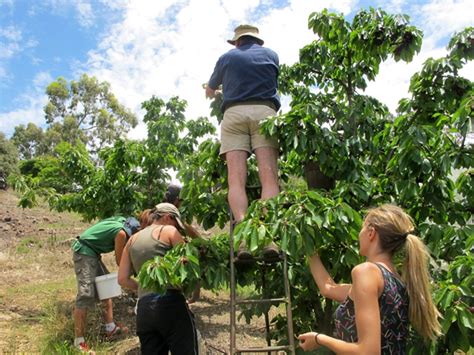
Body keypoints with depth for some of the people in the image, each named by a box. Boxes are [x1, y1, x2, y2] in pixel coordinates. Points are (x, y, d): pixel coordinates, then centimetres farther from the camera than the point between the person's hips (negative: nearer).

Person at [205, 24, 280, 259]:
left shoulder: (227, 57, 22)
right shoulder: (271, 55, 24)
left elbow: (209, 92, 33)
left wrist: (217, 93, 56)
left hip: (234, 113, 0)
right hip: (264, 111, 0)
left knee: (236, 179, -10)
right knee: (269, 177, -11)